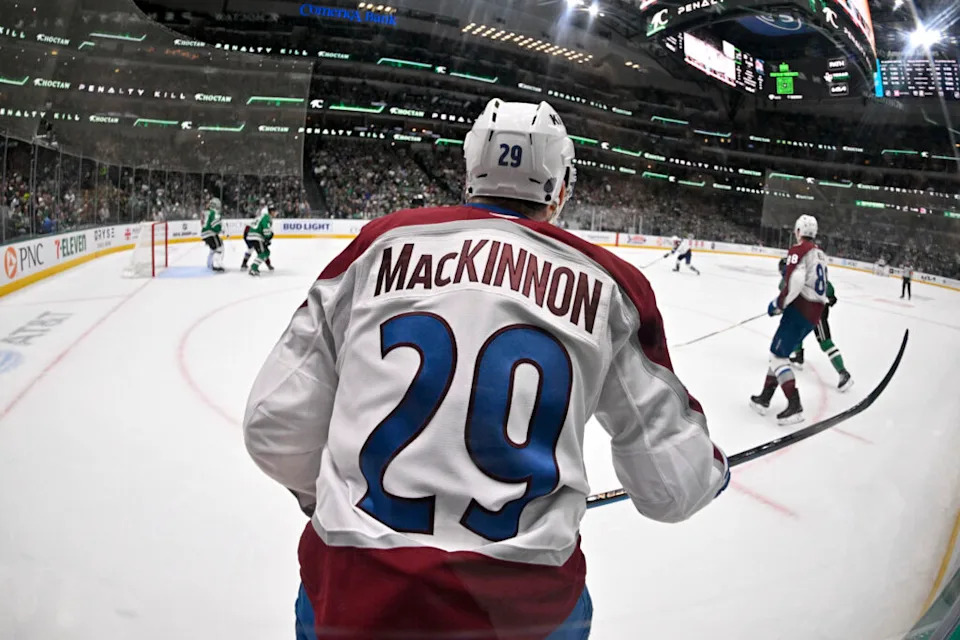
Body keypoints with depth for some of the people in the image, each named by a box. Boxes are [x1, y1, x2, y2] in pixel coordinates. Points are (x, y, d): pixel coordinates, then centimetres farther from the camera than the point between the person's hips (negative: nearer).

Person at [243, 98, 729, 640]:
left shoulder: (382, 243, 3)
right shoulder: (605, 283, 1)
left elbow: (276, 427, 3)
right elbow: (670, 483, 3)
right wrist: (712, 470, 26)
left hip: (352, 597, 1)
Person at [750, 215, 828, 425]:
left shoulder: (798, 251, -10)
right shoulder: (820, 254, 18)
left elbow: (794, 283, -22)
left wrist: (778, 304, -11)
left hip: (800, 309, -9)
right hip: (815, 311, 9)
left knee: (778, 354, -7)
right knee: (779, 351, 15)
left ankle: (794, 406, -14)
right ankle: (765, 398, 16)